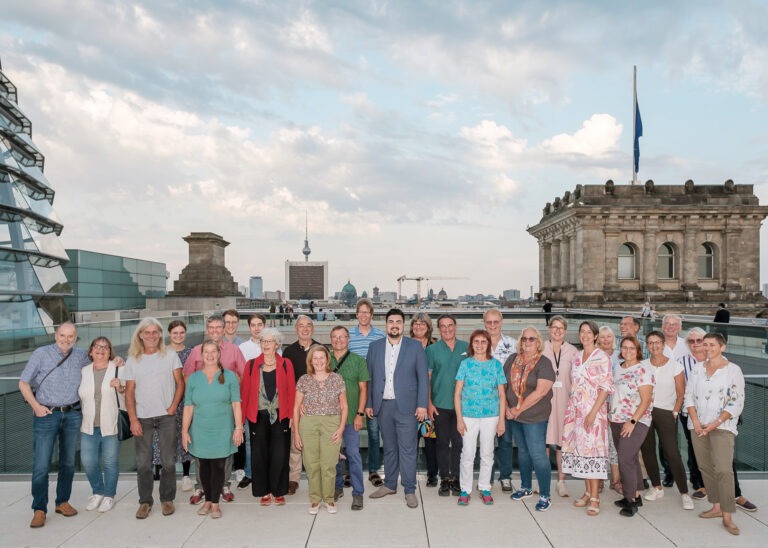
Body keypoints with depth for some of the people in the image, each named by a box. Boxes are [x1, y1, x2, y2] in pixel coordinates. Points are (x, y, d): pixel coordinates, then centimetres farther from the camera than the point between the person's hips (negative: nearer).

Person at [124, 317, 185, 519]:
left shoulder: (170, 356, 2)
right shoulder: (132, 360, 4)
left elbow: (180, 383, 3)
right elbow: (129, 392, 2)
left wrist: (173, 406, -8)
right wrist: (133, 419, -5)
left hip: (166, 417, -1)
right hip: (142, 418, 1)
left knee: (168, 461, 4)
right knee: (143, 463, 6)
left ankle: (167, 499, 18)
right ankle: (145, 501, 19)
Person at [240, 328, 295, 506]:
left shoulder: (286, 364, 1)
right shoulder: (251, 365, 3)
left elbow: (291, 391, 0)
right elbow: (244, 391, 2)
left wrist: (291, 415, -5)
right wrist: (242, 416, -3)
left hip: (280, 416, -1)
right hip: (258, 416, 1)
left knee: (280, 455, 2)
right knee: (259, 454, 6)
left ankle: (278, 491, 18)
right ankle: (264, 491, 21)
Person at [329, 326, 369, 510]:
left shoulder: (358, 361, 0)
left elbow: (363, 389, 0)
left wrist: (360, 414, -7)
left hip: (350, 416, -2)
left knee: (353, 454, -3)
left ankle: (358, 493, 7)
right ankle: (337, 487, 28)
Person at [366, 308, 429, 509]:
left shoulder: (415, 347, -1)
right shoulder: (374, 347, 6)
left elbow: (423, 377, -2)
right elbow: (370, 377, 8)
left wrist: (422, 404, -8)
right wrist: (368, 403, 5)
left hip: (406, 406, -3)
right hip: (383, 406, 3)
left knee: (407, 449, 0)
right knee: (388, 447, 14)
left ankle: (409, 490, 12)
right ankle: (389, 484, 28)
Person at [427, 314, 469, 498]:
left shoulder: (466, 348, 5)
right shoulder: (432, 349, 1)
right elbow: (427, 378, 0)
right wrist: (429, 403, -6)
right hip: (440, 405, -1)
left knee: (458, 443, 5)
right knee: (442, 443, 6)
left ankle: (456, 479, 17)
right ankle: (444, 479, 17)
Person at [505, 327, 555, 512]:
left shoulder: (544, 363, -10)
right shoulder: (512, 359, 4)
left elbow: (540, 392, -18)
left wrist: (518, 409, -14)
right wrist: (506, 408, -6)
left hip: (535, 417, -5)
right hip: (513, 416, 5)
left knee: (538, 454, -4)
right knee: (523, 451, 17)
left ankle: (545, 496, 8)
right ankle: (526, 488, 33)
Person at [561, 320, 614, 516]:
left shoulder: (602, 357, -7)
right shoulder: (577, 357, 12)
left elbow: (606, 387, -11)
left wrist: (593, 412, -17)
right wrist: (571, 408, 10)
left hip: (593, 410, -6)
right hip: (576, 410, 6)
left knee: (592, 449, -5)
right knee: (580, 448, 8)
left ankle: (595, 498, 3)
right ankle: (588, 493, 20)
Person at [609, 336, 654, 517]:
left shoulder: (642, 370, -11)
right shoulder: (618, 369, 11)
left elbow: (646, 400, -15)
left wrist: (632, 421, -19)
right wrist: (609, 413, 9)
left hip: (635, 422, -7)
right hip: (616, 421, 7)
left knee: (625, 459, -10)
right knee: (630, 459, 14)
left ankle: (631, 500, 2)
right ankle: (636, 495, 24)